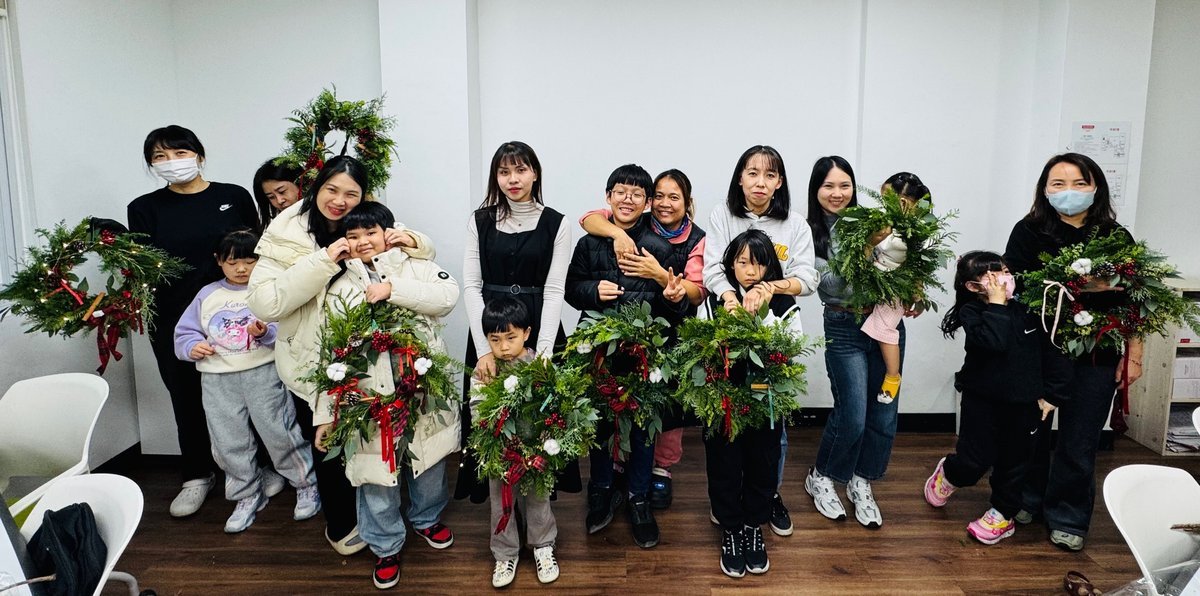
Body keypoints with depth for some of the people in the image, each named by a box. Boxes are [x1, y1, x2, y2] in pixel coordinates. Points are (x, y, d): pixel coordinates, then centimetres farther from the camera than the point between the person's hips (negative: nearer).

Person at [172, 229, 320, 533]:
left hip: (263, 373, -4)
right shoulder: (207, 295, 11)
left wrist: (266, 332, -27)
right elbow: (185, 331, 14)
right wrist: (192, 346, -5)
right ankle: (248, 495, 27)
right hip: (218, 379, 4)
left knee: (279, 433, -1)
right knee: (229, 443, 10)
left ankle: (306, 485, 18)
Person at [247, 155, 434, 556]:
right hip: (313, 366, -3)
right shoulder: (286, 235, -13)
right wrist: (323, 261, -31)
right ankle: (340, 526, 39)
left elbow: (427, 254, 6)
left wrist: (410, 242, -18)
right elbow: (263, 303, -24)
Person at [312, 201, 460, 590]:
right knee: (377, 475, 7)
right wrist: (326, 413, -1)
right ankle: (385, 546, 30)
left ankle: (426, 518, 46)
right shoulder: (341, 289, 3)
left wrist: (392, 289, -22)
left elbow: (448, 294, -17)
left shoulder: (414, 267, 2)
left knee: (429, 460, 18)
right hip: (373, 397, 0)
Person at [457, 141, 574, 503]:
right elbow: (471, 285, -2)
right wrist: (484, 348, -13)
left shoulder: (555, 224, 0)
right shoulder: (480, 221, 4)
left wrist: (543, 351, -17)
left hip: (539, 328, -1)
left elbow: (554, 290, -6)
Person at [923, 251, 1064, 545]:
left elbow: (1048, 353, 4)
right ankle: (947, 473, 35)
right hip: (982, 399, -3)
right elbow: (993, 341, -31)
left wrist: (1048, 394, 3)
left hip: (1023, 402, 3)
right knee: (975, 460, 2)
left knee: (1014, 460, 11)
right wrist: (996, 304, -25)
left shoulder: (1028, 309, -2)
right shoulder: (971, 311, -12)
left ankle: (1003, 514, 29)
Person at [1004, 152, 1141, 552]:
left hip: (1096, 357, 1)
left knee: (1079, 444, 6)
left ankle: (1068, 519, 24)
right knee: (1031, 432, 12)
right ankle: (1025, 501, 33)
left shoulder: (1117, 238, 5)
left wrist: (1134, 355, 4)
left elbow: (1135, 302, 8)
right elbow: (1016, 285, -12)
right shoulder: (1029, 232, -1)